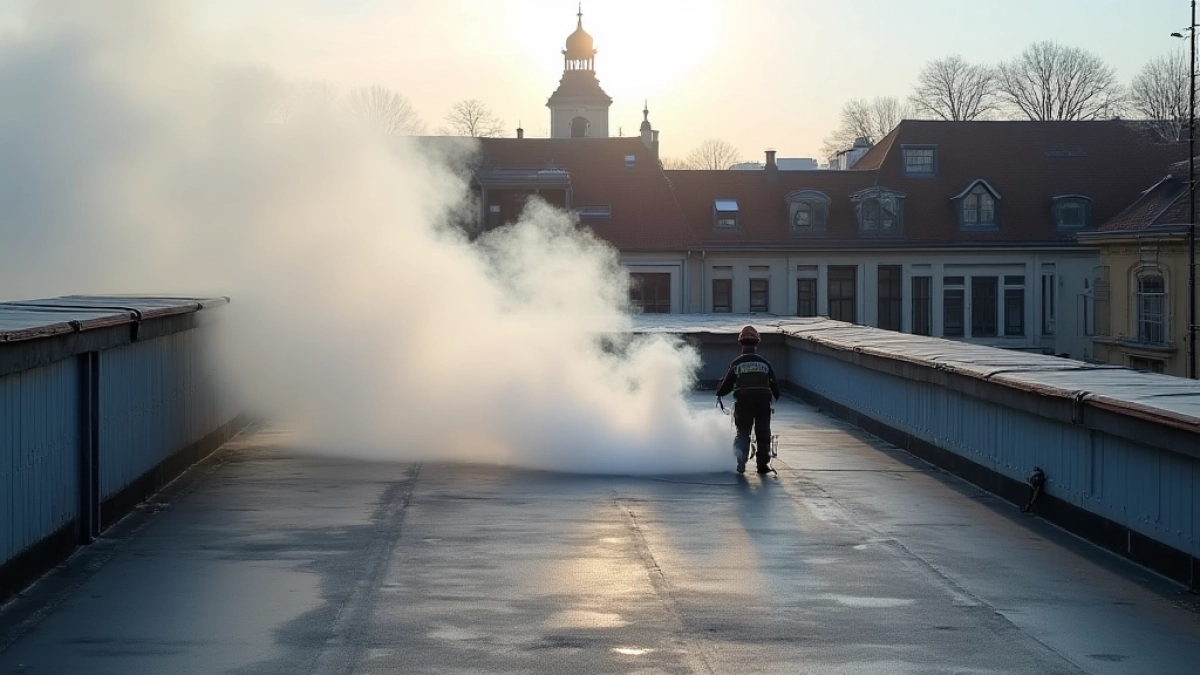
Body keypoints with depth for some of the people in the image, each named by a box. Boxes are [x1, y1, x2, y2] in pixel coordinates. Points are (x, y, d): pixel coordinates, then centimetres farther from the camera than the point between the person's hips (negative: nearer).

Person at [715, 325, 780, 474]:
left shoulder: (736, 363, 1)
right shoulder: (764, 363, 7)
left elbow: (726, 384, 5)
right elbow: (774, 384, 14)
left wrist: (719, 393, 26)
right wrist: (776, 396, 32)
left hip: (743, 402, -1)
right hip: (763, 401, 1)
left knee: (742, 433, 9)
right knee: (763, 433, 11)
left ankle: (740, 463, -3)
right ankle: (763, 463, 9)